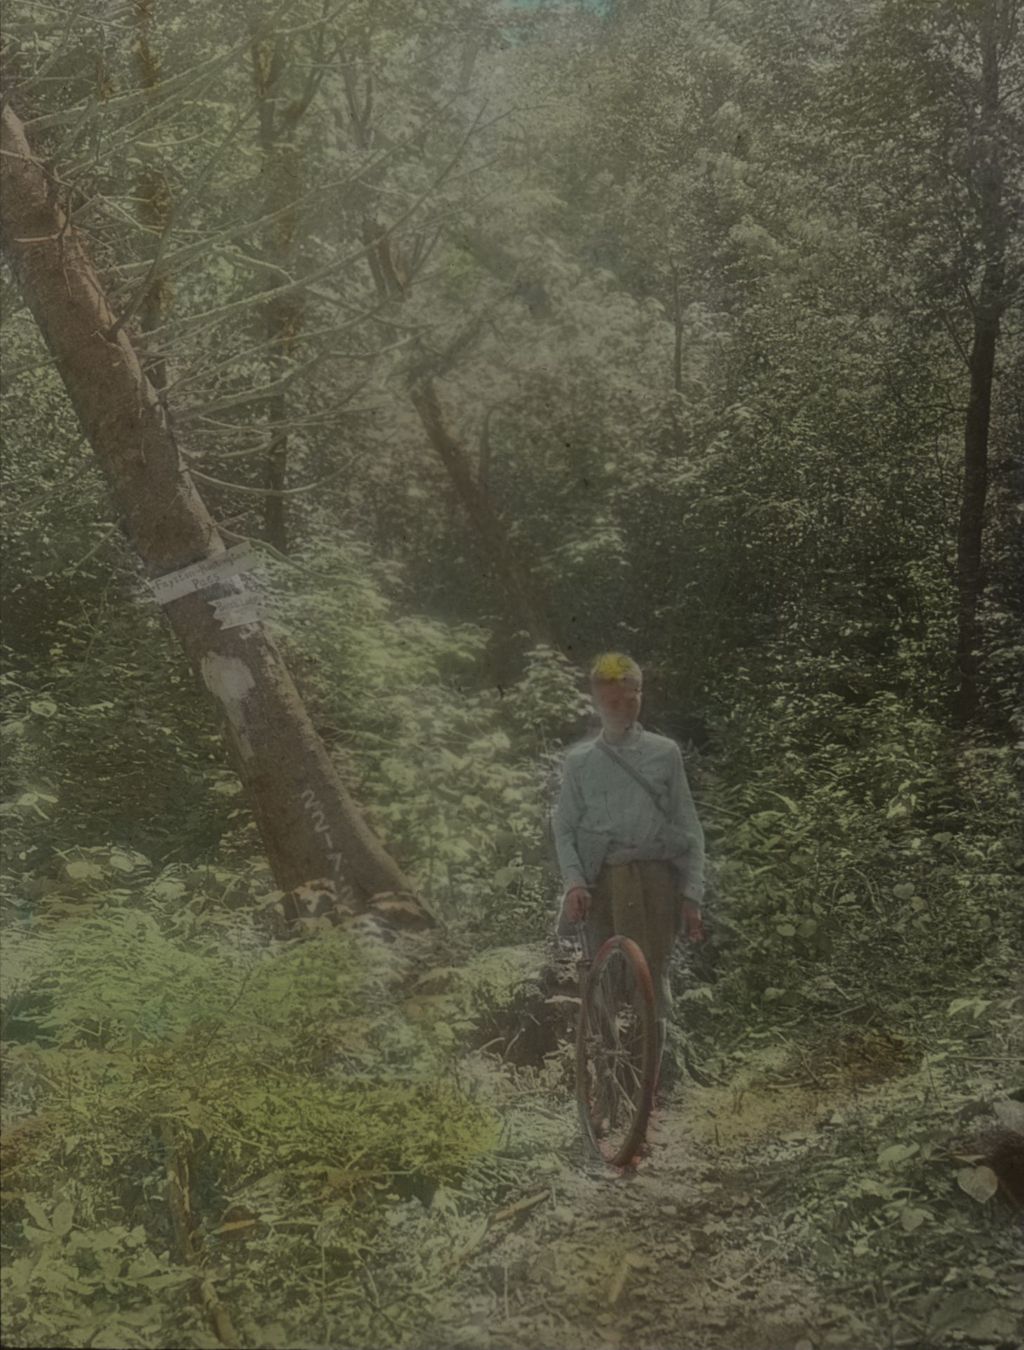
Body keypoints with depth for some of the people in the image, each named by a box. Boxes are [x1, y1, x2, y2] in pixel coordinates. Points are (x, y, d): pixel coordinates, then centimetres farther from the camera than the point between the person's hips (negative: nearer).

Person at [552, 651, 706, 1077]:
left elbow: (689, 828, 10)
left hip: (655, 881, -1)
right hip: (602, 883, 1)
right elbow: (564, 828, 11)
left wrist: (691, 895, 2)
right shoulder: (580, 760, 14)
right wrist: (573, 882, -6)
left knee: (651, 981, -8)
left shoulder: (664, 753, 12)